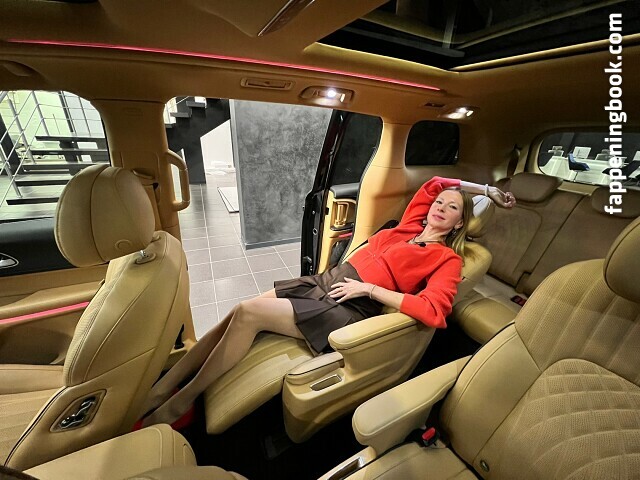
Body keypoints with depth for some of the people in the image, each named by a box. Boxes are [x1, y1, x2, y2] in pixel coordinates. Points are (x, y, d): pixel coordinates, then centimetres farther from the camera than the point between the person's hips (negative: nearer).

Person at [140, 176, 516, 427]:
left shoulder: (448, 260, 4)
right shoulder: (411, 227, 20)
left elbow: (433, 311, -13)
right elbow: (432, 184, 31)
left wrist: (369, 288, -13)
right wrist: (485, 189, 35)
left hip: (351, 308, -6)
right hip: (324, 282, 6)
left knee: (247, 314, -19)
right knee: (236, 314, -7)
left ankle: (179, 403, 4)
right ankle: (159, 389, 10)